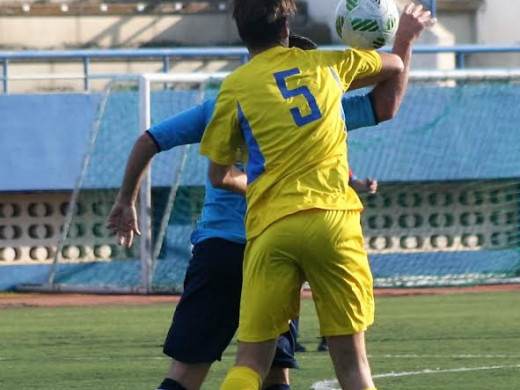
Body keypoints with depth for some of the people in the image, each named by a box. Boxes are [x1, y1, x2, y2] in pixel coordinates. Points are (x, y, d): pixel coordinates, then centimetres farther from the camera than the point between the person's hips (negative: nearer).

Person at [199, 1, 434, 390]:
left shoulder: (236, 86, 7)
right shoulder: (327, 64, 14)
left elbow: (219, 176, 10)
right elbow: (394, 65, 32)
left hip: (270, 226, -1)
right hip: (333, 219, 1)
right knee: (351, 358, 5)